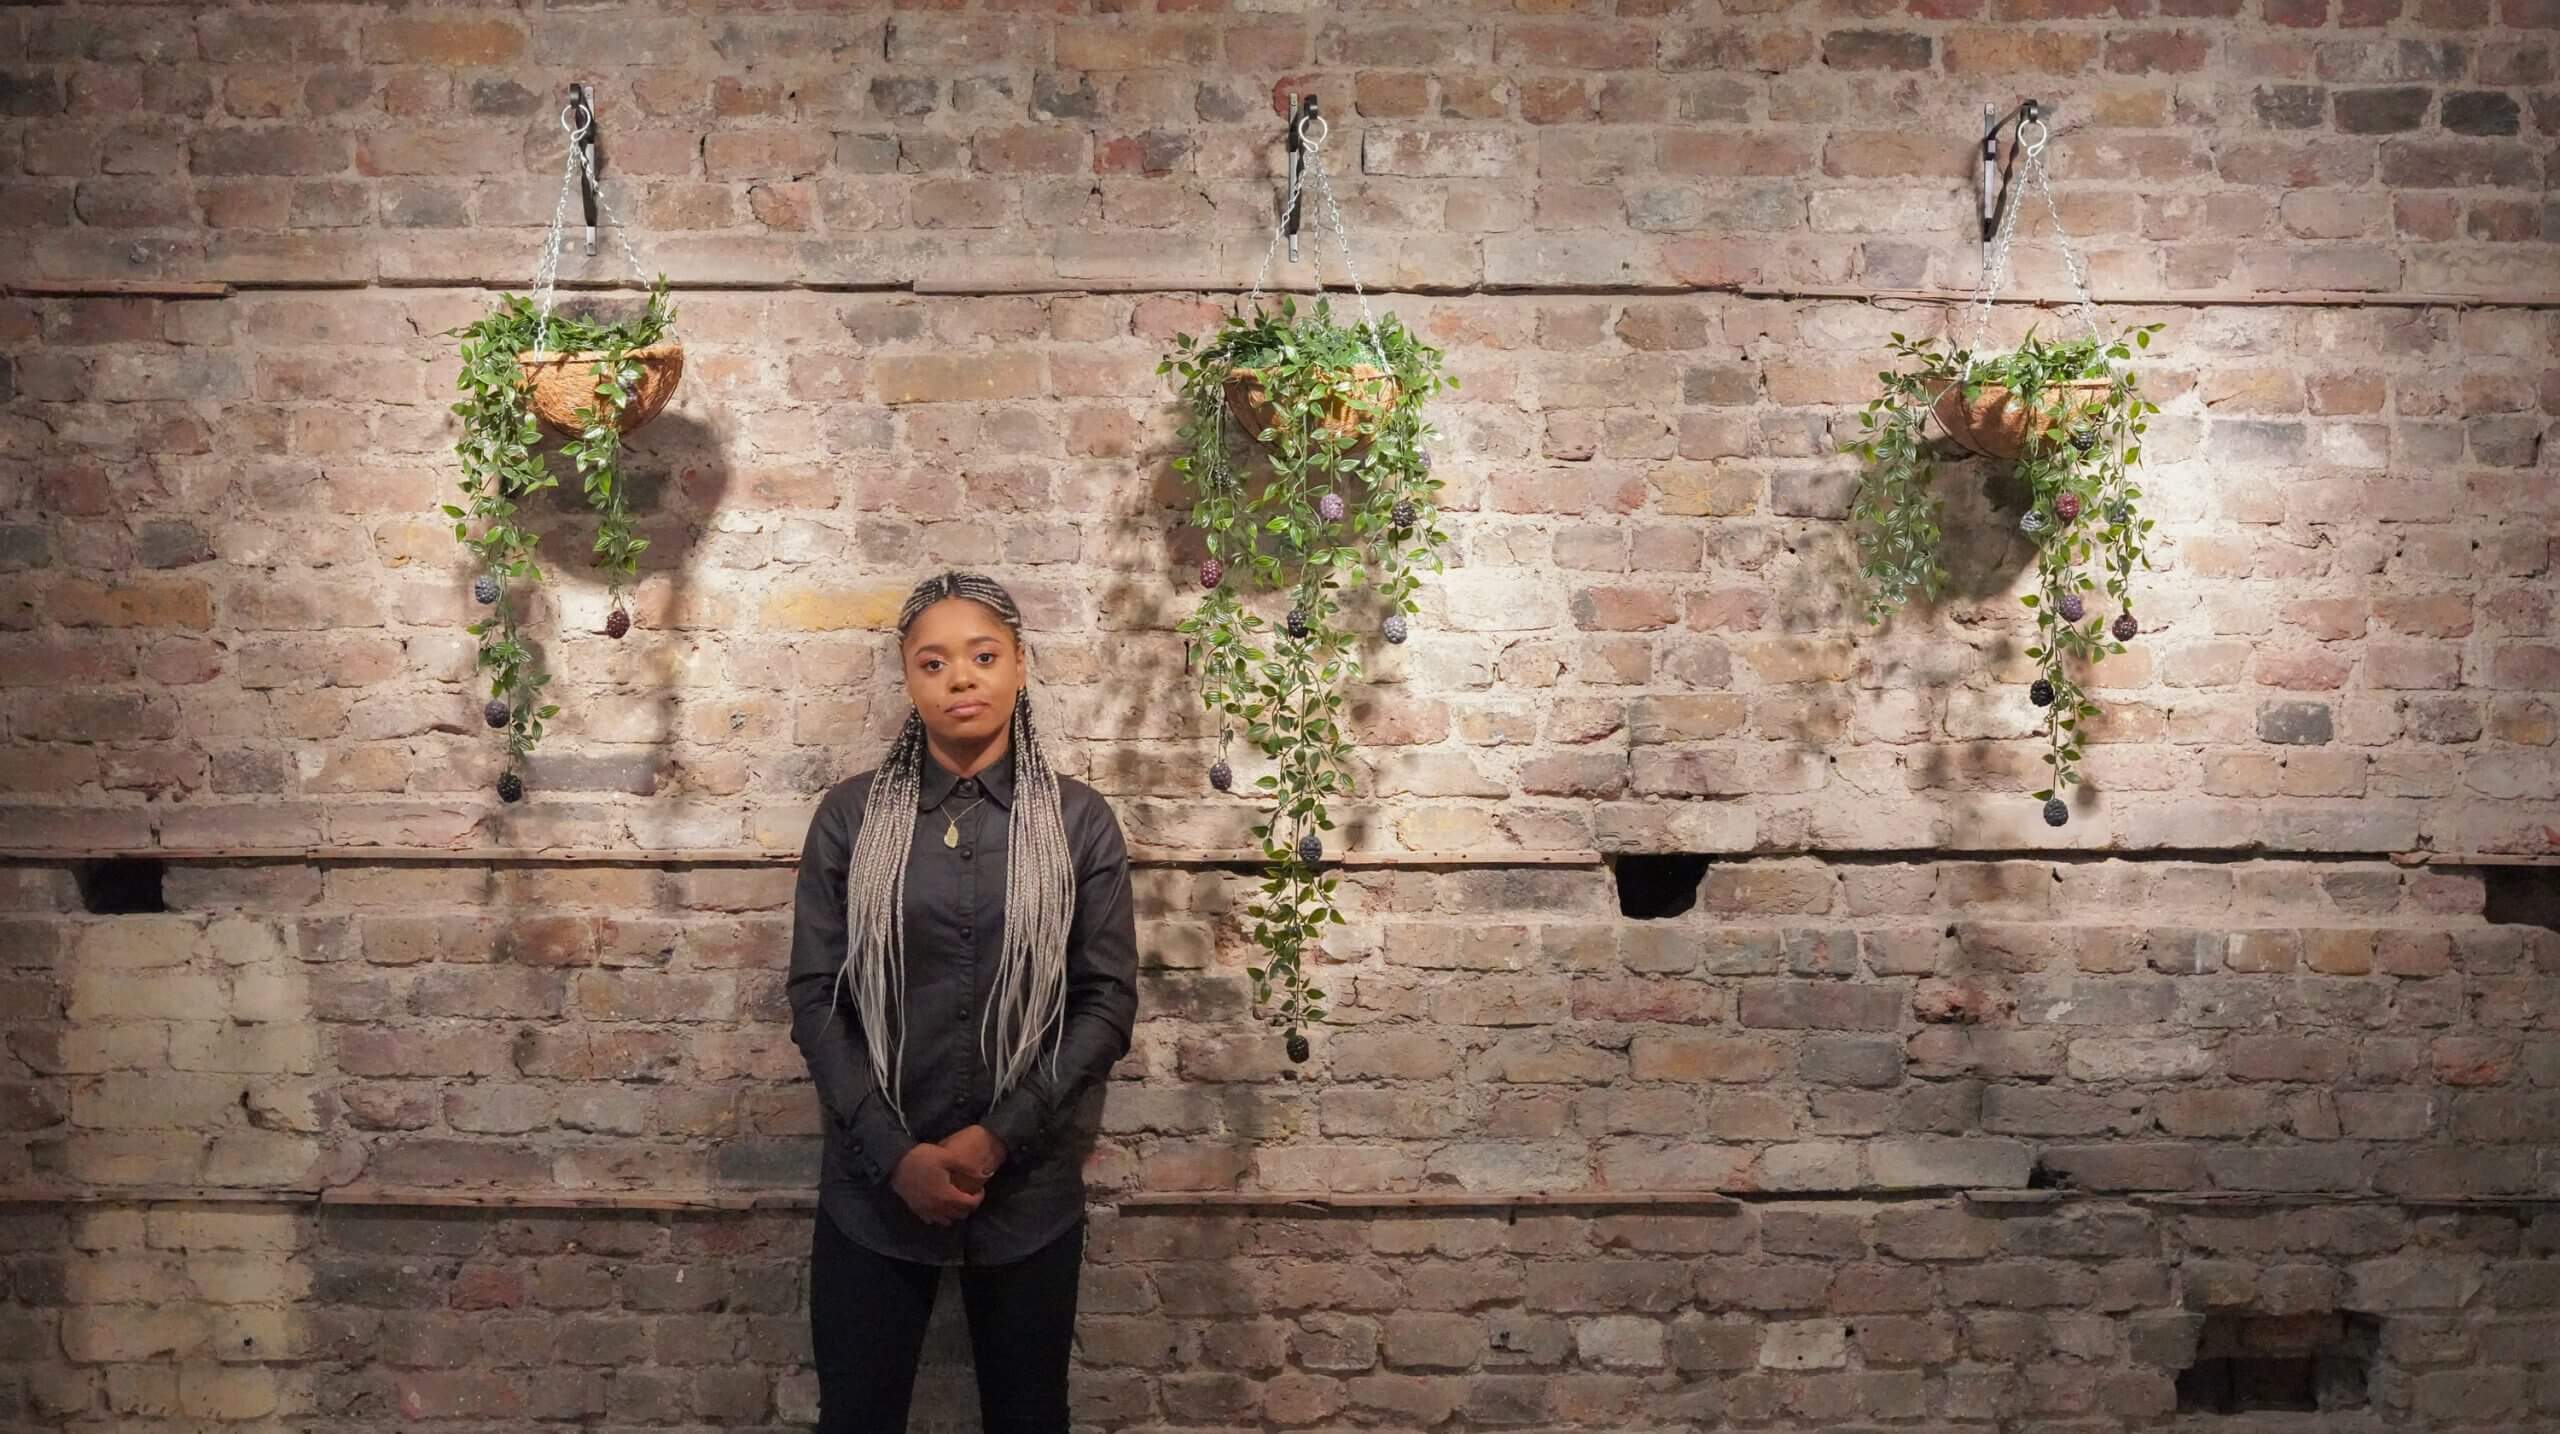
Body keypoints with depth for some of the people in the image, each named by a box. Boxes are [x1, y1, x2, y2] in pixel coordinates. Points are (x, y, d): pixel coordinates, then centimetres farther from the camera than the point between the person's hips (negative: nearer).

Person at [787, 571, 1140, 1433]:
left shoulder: (1079, 820, -1)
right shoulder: (852, 814, 0)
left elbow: (1109, 1001, -3)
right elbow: (814, 998, -2)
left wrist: (996, 1138, -12)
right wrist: (894, 1153, -12)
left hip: (1029, 1189, 0)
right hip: (872, 1186, 0)